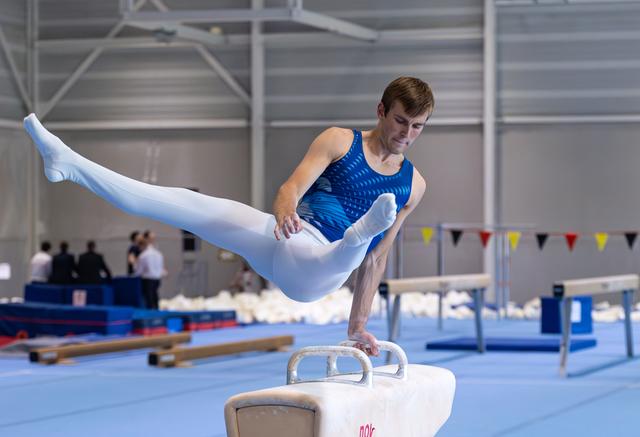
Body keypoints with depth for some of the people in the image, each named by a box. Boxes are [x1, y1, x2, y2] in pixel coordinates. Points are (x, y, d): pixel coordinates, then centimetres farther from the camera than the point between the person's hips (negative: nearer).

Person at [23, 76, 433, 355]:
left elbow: (377, 260, 18)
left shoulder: (413, 185, 13)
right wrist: (285, 210, -29)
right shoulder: (339, 142, 9)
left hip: (313, 275, -2)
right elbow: (292, 188, -5)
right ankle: (69, 164, -6)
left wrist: (359, 324, 17)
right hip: (284, 235, 2)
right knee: (190, 205, -7)